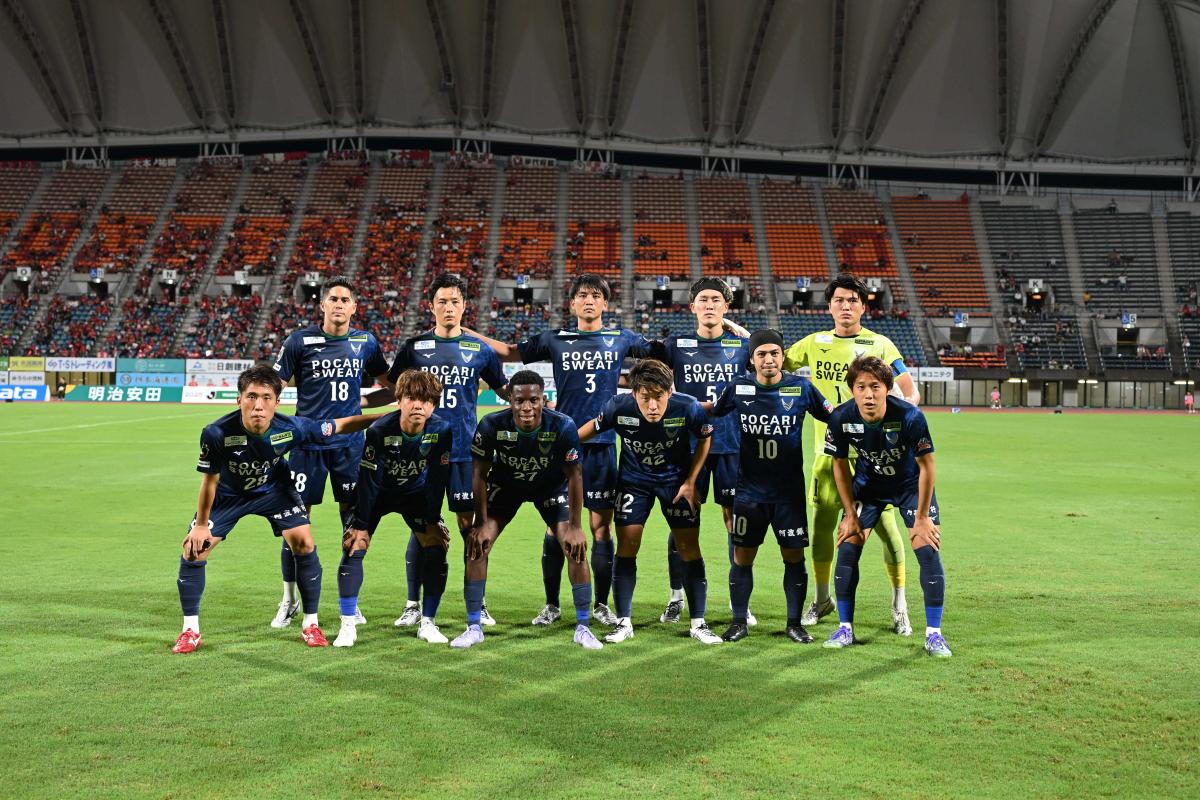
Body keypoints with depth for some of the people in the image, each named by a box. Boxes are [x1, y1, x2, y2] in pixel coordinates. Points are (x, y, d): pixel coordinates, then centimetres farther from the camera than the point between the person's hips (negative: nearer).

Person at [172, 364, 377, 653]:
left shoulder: (292, 428, -33)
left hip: (274, 489, 1)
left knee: (304, 544, -11)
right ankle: (190, 630, 11)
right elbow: (210, 480, -19)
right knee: (193, 551, -8)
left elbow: (340, 425, -18)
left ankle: (310, 624, 7)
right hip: (228, 494, 0)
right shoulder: (217, 433, -35)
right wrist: (201, 524, -9)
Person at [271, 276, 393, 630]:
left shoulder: (365, 343, 6)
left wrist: (361, 401, 3)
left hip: (349, 443, 2)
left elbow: (391, 389, 17)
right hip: (307, 440, -2)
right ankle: (289, 601, 18)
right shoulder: (300, 341, -2)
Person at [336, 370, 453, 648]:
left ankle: (427, 624, 4)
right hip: (378, 493, -2)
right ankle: (348, 626, -3)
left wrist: (433, 520, -12)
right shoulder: (379, 430, -31)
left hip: (416, 493, 2)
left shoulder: (442, 431, -25)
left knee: (436, 546, -11)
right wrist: (360, 524, -21)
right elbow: (368, 479, -23)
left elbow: (437, 480, -15)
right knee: (354, 546, -15)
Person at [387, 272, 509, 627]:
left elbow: (504, 390, 15)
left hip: (465, 451, 0)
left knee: (470, 524, 2)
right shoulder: (415, 346, 4)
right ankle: (413, 604, 16)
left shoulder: (479, 349, 6)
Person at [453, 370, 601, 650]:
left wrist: (575, 527, -16)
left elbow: (574, 475, -18)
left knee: (576, 548, -13)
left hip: (551, 486, 0)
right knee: (476, 545, -12)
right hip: (505, 485, 1)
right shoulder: (491, 425, -30)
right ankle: (473, 628, 4)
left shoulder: (563, 427, -32)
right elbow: (480, 474, -15)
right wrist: (481, 524, -14)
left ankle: (583, 628, 3)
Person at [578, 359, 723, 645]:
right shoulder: (619, 407, -27)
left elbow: (705, 438, -7)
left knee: (689, 547, -3)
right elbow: (594, 427, -4)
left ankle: (698, 623, 11)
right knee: (627, 546, -5)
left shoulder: (688, 407, -27)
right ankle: (624, 622, 10)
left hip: (676, 479, 0)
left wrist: (690, 482, -8)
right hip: (633, 479, 1)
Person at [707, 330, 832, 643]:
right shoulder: (738, 388, -3)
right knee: (742, 556, 4)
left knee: (794, 557, 3)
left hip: (790, 491, 0)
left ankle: (794, 623, 19)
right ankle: (739, 621, 19)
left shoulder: (801, 387, -3)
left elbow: (833, 416, 10)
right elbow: (709, 415, 11)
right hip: (749, 490, 0)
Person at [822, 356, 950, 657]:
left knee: (928, 550, -12)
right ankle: (845, 629, 8)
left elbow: (926, 466, -19)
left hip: (911, 484, -2)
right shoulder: (841, 418, -25)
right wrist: (850, 515, -6)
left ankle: (933, 633, 2)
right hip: (867, 484, 2)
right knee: (847, 548, -6)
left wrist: (922, 517, -15)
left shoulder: (910, 416, -32)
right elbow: (840, 465, -8)